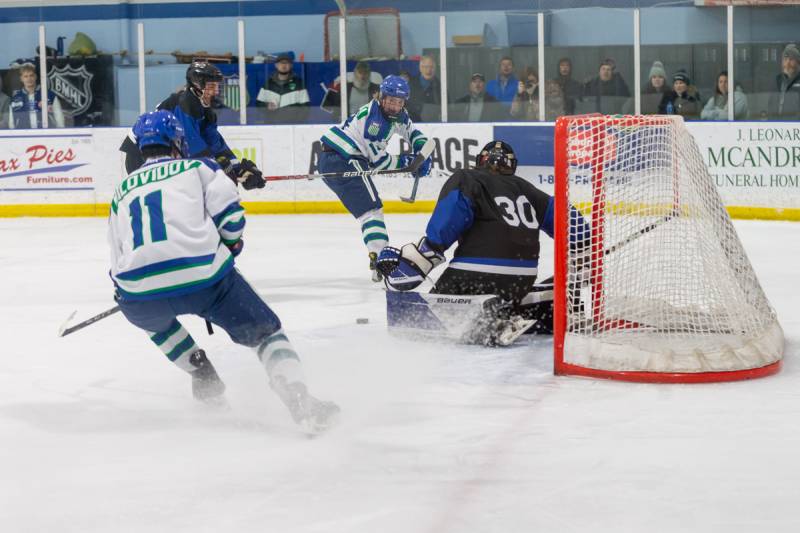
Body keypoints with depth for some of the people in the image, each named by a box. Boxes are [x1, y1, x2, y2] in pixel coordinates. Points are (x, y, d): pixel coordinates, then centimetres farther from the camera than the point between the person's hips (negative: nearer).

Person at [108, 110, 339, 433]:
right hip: (202, 278, -2)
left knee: (155, 318, 39)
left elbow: (118, 261, 28)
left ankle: (205, 380, 30)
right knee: (265, 332, 11)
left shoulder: (122, 190, 27)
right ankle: (301, 403, -12)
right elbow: (229, 212, 2)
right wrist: (230, 247, 23)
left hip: (139, 296, 3)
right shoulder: (197, 167, 18)